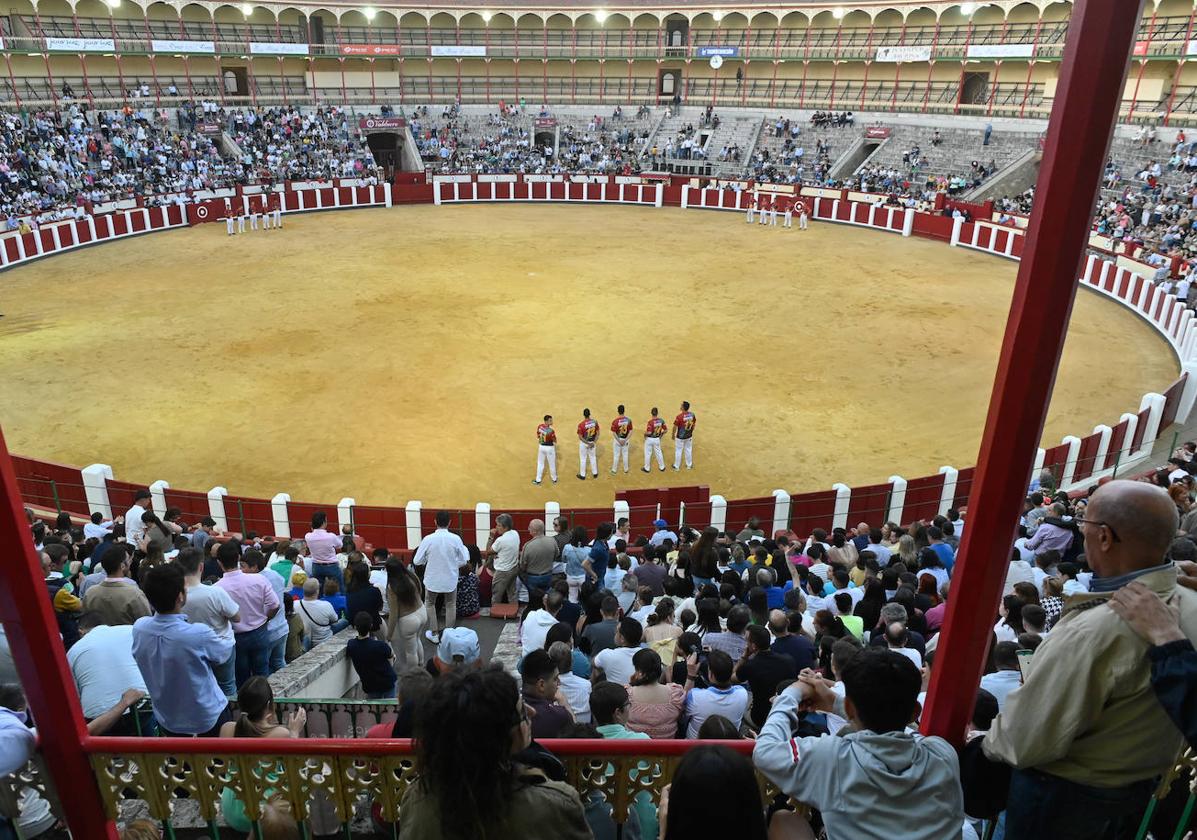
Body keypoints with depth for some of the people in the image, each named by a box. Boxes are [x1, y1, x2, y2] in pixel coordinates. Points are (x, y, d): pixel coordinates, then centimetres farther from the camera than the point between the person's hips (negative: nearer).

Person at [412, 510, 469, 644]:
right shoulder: (456, 539, -16)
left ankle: (434, 634, 29)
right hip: (450, 580, 1)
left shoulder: (428, 539, -18)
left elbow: (417, 561, -10)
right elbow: (463, 561, -7)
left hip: (432, 579, 0)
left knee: (430, 604, 24)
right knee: (450, 605, 22)